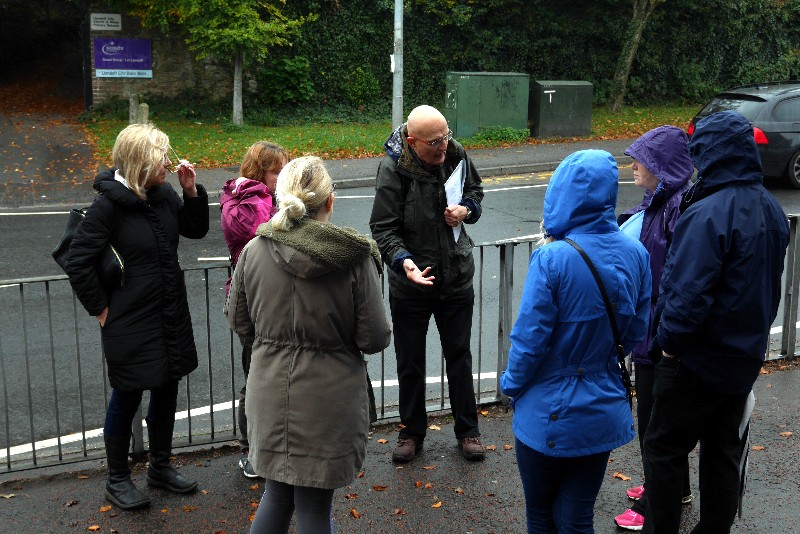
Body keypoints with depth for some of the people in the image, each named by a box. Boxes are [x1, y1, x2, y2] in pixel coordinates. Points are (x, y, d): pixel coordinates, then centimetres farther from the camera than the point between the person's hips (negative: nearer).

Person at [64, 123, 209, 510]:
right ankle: (117, 480, 28)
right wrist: (101, 309, -11)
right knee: (126, 399, 8)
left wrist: (192, 191, -3)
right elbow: (78, 264, -15)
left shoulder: (163, 194, 0)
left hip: (171, 317, 6)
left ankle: (161, 467, 37)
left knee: (167, 391, 17)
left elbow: (196, 230, 12)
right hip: (130, 323, -6)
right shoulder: (109, 204, -18)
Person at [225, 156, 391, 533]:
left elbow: (238, 322, 6)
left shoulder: (254, 251, -6)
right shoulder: (355, 257, -15)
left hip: (270, 396, 3)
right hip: (328, 400, -3)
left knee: (277, 496, 21)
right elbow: (375, 338, -11)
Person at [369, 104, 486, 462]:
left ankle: (467, 430, 32)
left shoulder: (456, 155, -6)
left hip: (456, 280, 3)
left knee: (459, 356, 15)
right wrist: (403, 261, -35)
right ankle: (412, 432, 31)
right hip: (410, 284, -3)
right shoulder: (393, 168, -19)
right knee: (410, 363, 12)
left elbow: (475, 190, 14)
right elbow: (383, 228, -17)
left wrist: (466, 209, -9)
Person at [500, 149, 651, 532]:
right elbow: (635, 331, 4)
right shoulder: (634, 253, -6)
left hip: (549, 414, -4)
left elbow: (530, 338, -18)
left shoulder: (552, 259, -22)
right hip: (605, 412, 4)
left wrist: (511, 385, 0)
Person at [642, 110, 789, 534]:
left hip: (698, 360, -8)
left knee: (664, 450, 7)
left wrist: (671, 342, -13)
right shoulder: (770, 209, 4)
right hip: (745, 356, 8)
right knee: (722, 451, 18)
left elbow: (689, 293, -28)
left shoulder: (708, 215, -25)